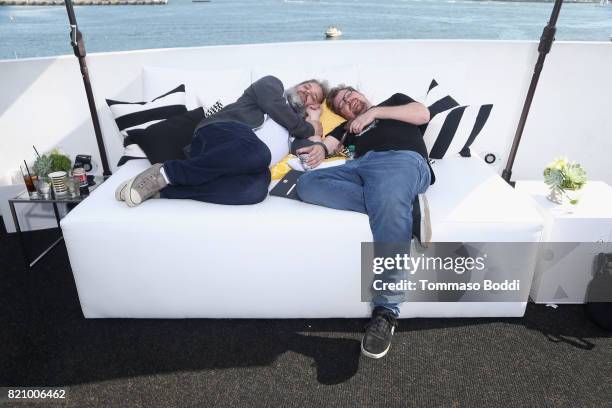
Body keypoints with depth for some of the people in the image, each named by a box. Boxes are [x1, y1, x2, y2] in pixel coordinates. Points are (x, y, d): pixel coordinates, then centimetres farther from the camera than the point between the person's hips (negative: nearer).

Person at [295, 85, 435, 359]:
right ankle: (402, 205, -29)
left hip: (402, 159, -3)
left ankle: (385, 312, -35)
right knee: (307, 184, -26)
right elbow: (325, 143, 23)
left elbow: (422, 114, 16)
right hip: (360, 165, 4)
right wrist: (319, 149, -2)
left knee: (389, 203, -40)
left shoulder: (394, 100, 36)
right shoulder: (348, 127, 41)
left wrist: (374, 112, 14)